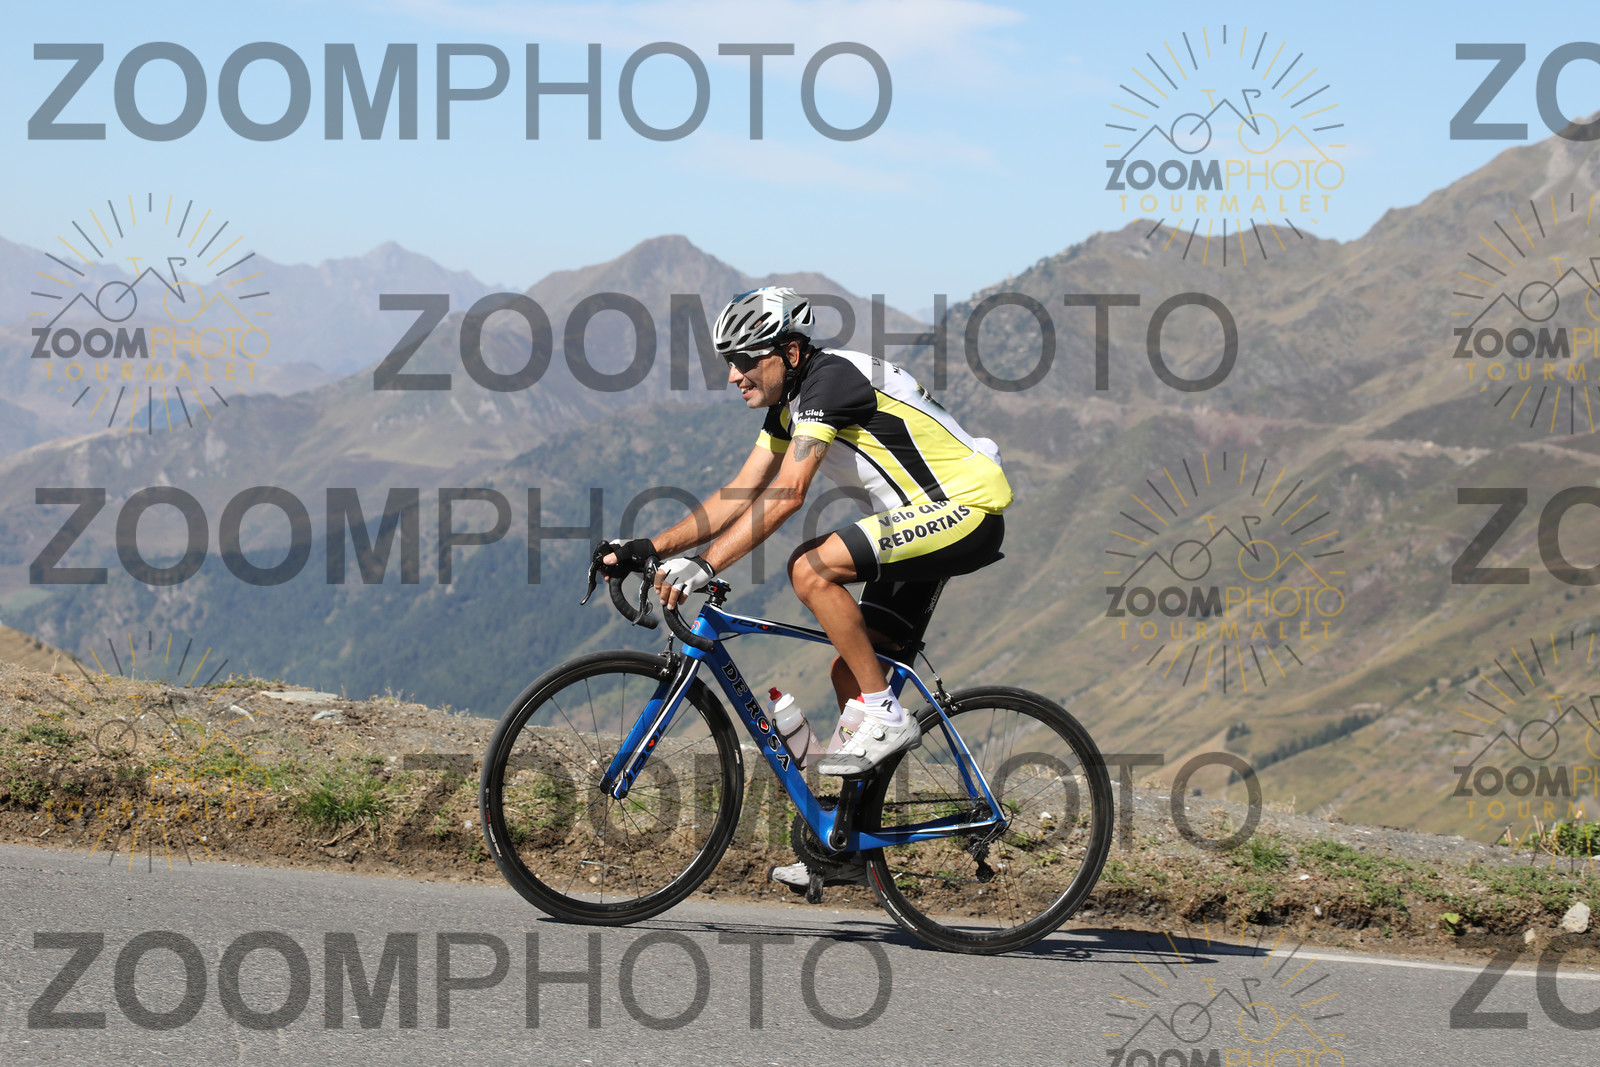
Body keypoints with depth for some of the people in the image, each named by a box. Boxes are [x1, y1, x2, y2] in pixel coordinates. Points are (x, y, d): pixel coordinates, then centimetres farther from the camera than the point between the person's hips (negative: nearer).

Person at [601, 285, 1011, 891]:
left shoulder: (830, 380, -20)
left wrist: (705, 566, -34)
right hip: (926, 522, 10)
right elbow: (740, 495, 10)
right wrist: (648, 549, 2)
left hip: (967, 510, -10)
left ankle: (886, 718, -15)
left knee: (810, 568, -24)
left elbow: (786, 495, -29)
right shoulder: (789, 404, 10)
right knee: (851, 671, 6)